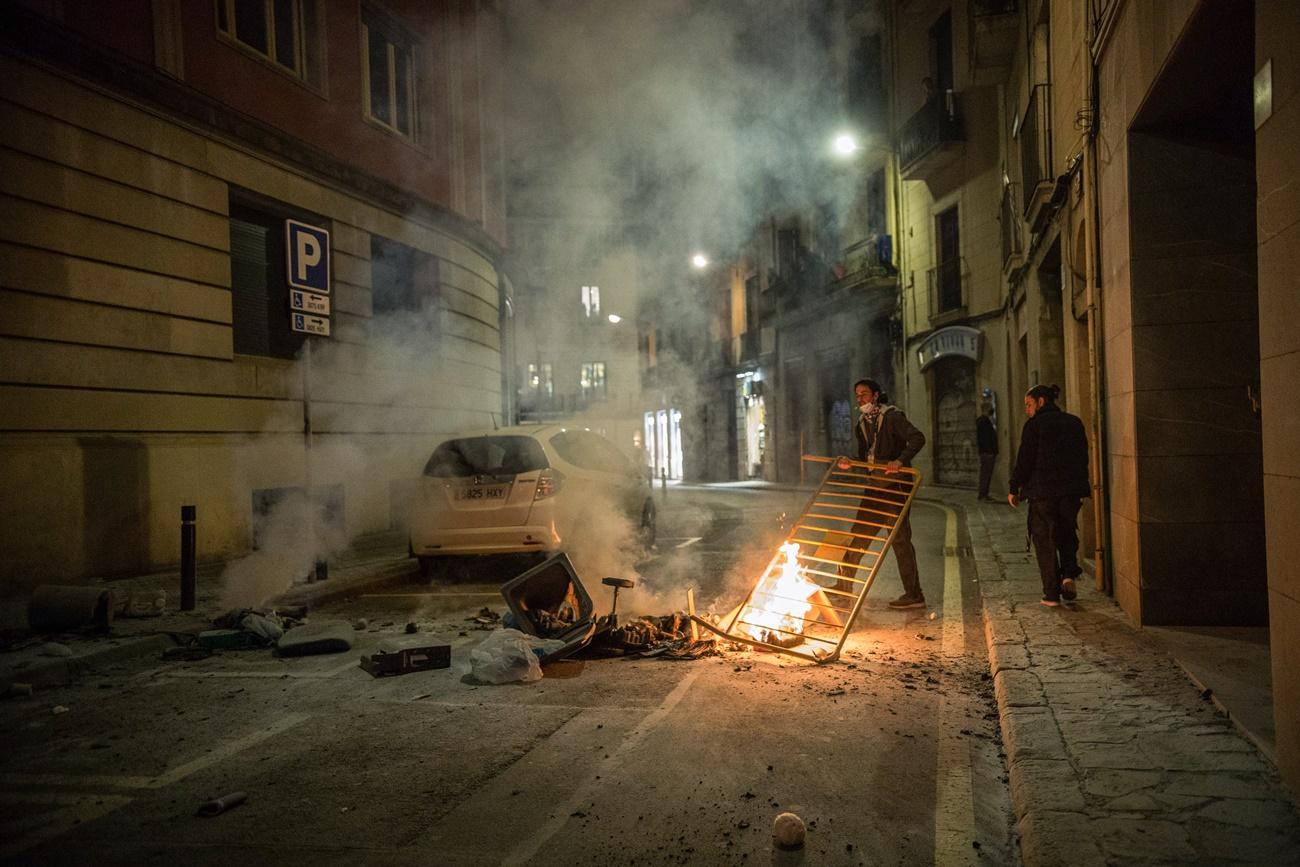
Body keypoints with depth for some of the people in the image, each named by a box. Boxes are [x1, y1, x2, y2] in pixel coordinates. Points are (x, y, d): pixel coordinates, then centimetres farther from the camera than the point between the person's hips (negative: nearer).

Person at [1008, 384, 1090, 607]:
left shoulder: (1035, 424, -7)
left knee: (1044, 540, 3)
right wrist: (1079, 485, 20)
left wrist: (1014, 489, -1)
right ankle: (1069, 574, -1)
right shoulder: (1074, 422, 10)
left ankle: (1052, 593, 2)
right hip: (1072, 490, 5)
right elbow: (1083, 457, 13)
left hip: (1042, 490, -5)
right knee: (1067, 534, 20)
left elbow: (1024, 460, -9)